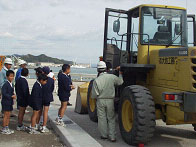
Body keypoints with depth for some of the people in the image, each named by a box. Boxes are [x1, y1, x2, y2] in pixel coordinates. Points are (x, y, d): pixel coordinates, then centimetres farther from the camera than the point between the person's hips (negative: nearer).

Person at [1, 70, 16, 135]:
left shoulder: (11, 84, 10)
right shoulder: (5, 84, -17)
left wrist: (13, 95, -3)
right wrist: (11, 96, -24)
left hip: (10, 102, 8)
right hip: (6, 102, -8)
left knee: (8, 115, 13)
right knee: (6, 116, -1)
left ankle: (7, 128, 23)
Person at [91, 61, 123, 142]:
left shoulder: (96, 80, -14)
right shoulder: (112, 77, -9)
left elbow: (94, 95, -12)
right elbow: (120, 81, 10)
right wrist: (120, 72, 23)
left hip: (100, 101, -1)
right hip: (110, 100, 2)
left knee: (102, 118, 12)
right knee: (111, 118, 10)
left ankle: (104, 135, 21)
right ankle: (112, 136, 9)